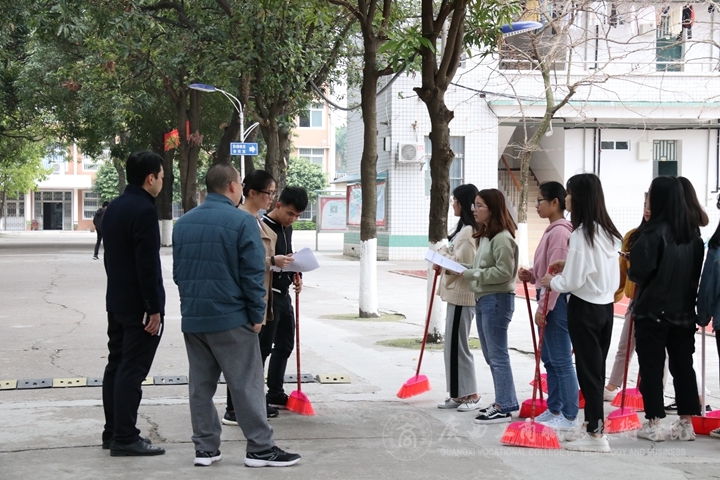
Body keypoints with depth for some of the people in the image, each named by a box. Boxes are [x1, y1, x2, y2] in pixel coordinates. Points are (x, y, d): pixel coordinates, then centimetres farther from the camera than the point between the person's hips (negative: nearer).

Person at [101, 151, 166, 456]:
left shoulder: (114, 208, 11)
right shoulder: (144, 210, -18)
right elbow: (147, 264, -21)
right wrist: (154, 308, -19)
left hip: (116, 301, 9)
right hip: (138, 305, -9)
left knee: (116, 366, 13)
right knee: (131, 371, -6)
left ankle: (112, 431, 20)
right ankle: (125, 438, -3)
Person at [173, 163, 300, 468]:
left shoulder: (183, 223, 10)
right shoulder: (242, 221, -10)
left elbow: (178, 271, 16)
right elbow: (253, 274, -12)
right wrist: (257, 315, -5)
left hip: (192, 318, 6)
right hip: (231, 318, -6)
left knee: (200, 386, 10)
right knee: (246, 385, 0)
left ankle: (205, 448, 14)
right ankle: (260, 448, 3)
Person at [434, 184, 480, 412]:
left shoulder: (469, 231, -17)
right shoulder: (464, 228, 16)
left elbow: (462, 263, -21)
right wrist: (443, 255, -3)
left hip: (462, 294, -11)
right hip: (457, 292, 11)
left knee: (457, 345, -5)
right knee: (453, 344, 13)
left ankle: (471, 395, 2)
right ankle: (459, 394, 18)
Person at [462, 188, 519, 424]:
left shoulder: (502, 237, -16)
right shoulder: (484, 235, 15)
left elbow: (504, 271, -21)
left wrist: (472, 274, -19)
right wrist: (464, 270, 3)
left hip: (497, 299, -10)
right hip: (482, 298, 10)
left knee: (498, 355, -5)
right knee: (490, 355, 15)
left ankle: (504, 408, 2)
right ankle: (505, 402, 23)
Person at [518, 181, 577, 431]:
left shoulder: (560, 232, -16)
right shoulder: (553, 230, 14)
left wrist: (544, 307, -19)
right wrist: (531, 275, 4)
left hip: (556, 301, -11)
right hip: (547, 300, 11)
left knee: (561, 360, -5)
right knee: (549, 358, 15)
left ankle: (569, 416, 0)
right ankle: (554, 410, 23)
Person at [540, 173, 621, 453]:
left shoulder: (581, 234, -18)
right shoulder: (607, 231, 8)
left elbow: (572, 282, -18)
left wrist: (552, 281, 1)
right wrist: (568, 267, 14)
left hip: (584, 308, -8)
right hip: (606, 305, 8)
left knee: (588, 370, -3)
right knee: (596, 368, 13)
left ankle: (596, 435, 0)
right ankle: (592, 426, 21)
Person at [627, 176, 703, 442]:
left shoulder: (653, 233, -17)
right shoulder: (693, 233, 5)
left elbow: (639, 273, -18)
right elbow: (697, 271, 11)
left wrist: (631, 273, 2)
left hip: (652, 311, -6)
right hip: (684, 311, 6)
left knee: (651, 366, 3)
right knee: (683, 365, 12)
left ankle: (653, 424, 6)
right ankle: (686, 423, 16)